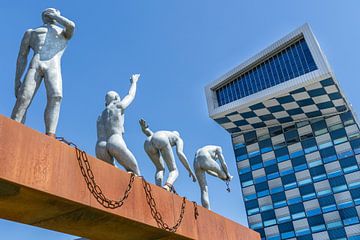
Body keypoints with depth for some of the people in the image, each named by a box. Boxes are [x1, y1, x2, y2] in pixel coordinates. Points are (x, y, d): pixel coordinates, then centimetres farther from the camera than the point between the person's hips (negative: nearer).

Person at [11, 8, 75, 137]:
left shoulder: (65, 33, 33)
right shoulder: (31, 32, 33)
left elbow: (71, 25, 5)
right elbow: (22, 57, 22)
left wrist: (54, 15, 24)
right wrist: (17, 80, 8)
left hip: (53, 66, -1)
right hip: (35, 65, 1)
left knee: (55, 97, -29)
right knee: (23, 98, -21)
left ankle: (50, 137, -40)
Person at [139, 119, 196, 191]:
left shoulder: (159, 134, 49)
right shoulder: (179, 139, 34)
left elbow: (148, 133, 27)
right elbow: (180, 153, 13)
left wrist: (143, 127, 5)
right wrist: (190, 171, 15)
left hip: (148, 143, 5)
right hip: (161, 141, -5)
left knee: (160, 169, 24)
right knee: (174, 171, 4)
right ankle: (167, 186, -31)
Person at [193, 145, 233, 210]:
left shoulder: (201, 151, 43)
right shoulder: (217, 148, 27)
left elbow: (207, 170, 42)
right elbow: (223, 164, 18)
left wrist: (218, 176, 49)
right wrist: (228, 174, 34)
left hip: (196, 164, 7)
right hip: (204, 160, -7)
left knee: (204, 190, 7)